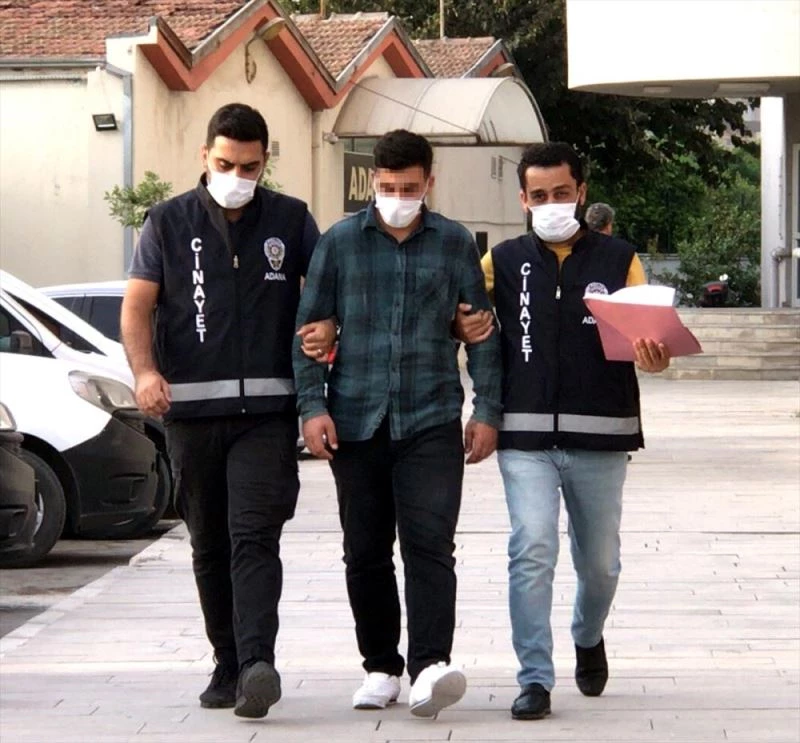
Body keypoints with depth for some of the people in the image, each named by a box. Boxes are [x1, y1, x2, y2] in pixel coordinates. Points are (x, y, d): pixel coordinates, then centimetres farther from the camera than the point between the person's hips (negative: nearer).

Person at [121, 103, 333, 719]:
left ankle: (257, 663, -26)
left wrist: (326, 327, -10)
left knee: (254, 537, -16)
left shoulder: (291, 221, 9)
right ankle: (228, 666, 17)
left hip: (268, 409, -2)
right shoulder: (169, 223, 9)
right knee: (210, 546, 8)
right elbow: (137, 304, 3)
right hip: (191, 408, 2)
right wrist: (145, 370, -14)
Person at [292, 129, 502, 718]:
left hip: (432, 421, -1)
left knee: (430, 546, -14)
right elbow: (311, 326, 6)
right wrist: (312, 405, -2)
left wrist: (488, 411, 4)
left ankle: (430, 669, -21)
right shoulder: (340, 243, 6)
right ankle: (380, 669, 18)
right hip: (356, 421, 2)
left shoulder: (455, 244, 6)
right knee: (367, 553, 7)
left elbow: (481, 331, 9)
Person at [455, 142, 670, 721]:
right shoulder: (503, 262, 8)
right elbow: (463, 318, 15)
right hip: (526, 435, 0)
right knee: (532, 549, -14)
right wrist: (463, 328, -8)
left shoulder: (620, 260, 6)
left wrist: (655, 355, -23)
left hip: (600, 435, 1)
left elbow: (649, 332, 0)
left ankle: (589, 638, 42)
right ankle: (535, 679, -8)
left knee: (599, 560, 12)